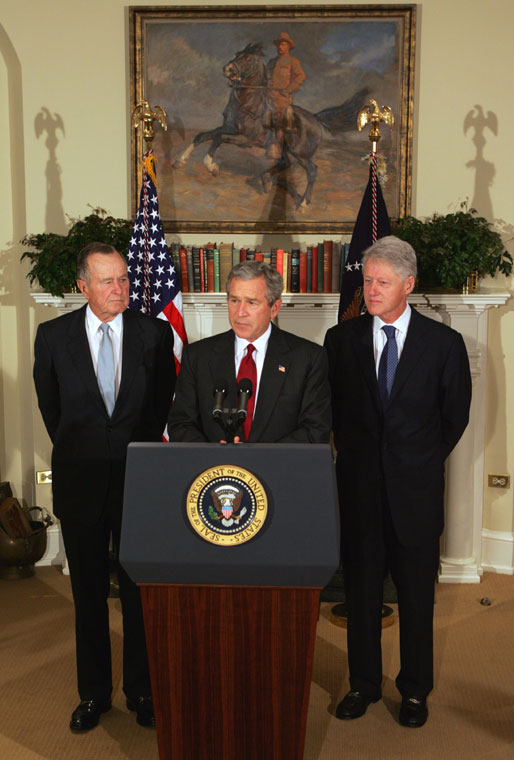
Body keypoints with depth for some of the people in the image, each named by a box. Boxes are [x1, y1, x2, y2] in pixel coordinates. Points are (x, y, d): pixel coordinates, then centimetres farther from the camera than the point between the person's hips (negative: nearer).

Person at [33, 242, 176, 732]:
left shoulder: (154, 333, -2)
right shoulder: (53, 336, -1)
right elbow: (49, 404, 11)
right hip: (80, 480, 1)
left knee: (140, 590, 8)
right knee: (88, 592, 12)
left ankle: (142, 690, 23)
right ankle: (94, 692, 27)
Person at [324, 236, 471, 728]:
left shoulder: (443, 343, -4)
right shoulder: (341, 339, 0)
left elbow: (455, 415, 6)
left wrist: (423, 461, 7)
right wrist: (354, 456, 7)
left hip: (416, 488, -1)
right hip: (359, 485, 2)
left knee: (416, 594, 10)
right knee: (360, 590, 12)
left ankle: (415, 689, 28)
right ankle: (363, 683, 29)